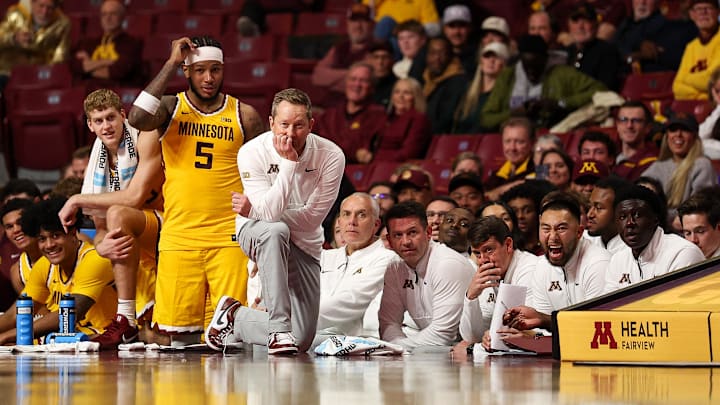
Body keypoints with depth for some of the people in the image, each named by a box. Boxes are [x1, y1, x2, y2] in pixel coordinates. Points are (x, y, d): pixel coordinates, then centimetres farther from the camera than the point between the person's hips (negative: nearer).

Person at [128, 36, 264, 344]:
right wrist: (171, 64, -13)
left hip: (230, 238, 0)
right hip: (178, 235, 0)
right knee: (180, 332, 0)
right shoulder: (171, 108, 5)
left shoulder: (244, 116, 6)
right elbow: (137, 119, -19)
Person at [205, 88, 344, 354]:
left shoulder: (331, 157, -17)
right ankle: (279, 328, -34)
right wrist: (289, 163, -35)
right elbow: (270, 213, -29)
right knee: (275, 231, -42)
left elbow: (312, 218, -16)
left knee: (302, 340, -4)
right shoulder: (252, 152, -20)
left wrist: (254, 210, -18)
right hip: (256, 232, -2)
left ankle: (233, 317, 23)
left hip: (304, 244, 2)